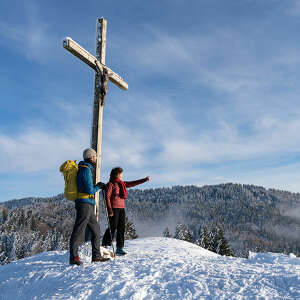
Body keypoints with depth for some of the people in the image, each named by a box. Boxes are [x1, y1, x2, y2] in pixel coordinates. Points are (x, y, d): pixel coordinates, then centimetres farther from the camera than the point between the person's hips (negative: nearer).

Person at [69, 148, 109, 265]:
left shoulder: (86, 169, 19)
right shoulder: (86, 170, -12)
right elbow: (90, 190, -16)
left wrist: (99, 186, 17)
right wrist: (97, 187, 2)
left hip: (88, 205, 10)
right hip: (85, 203, -10)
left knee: (96, 229, 13)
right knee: (79, 230, -6)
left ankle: (96, 256, 19)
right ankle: (73, 257, 0)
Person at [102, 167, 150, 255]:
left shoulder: (122, 184, 17)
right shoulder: (110, 184, -5)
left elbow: (133, 183, 24)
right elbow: (107, 197, -10)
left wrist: (144, 180, 24)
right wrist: (110, 210, -17)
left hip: (121, 208, 8)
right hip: (114, 208, -7)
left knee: (121, 228, 5)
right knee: (112, 228, -7)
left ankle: (119, 248, 11)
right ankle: (104, 246, 3)